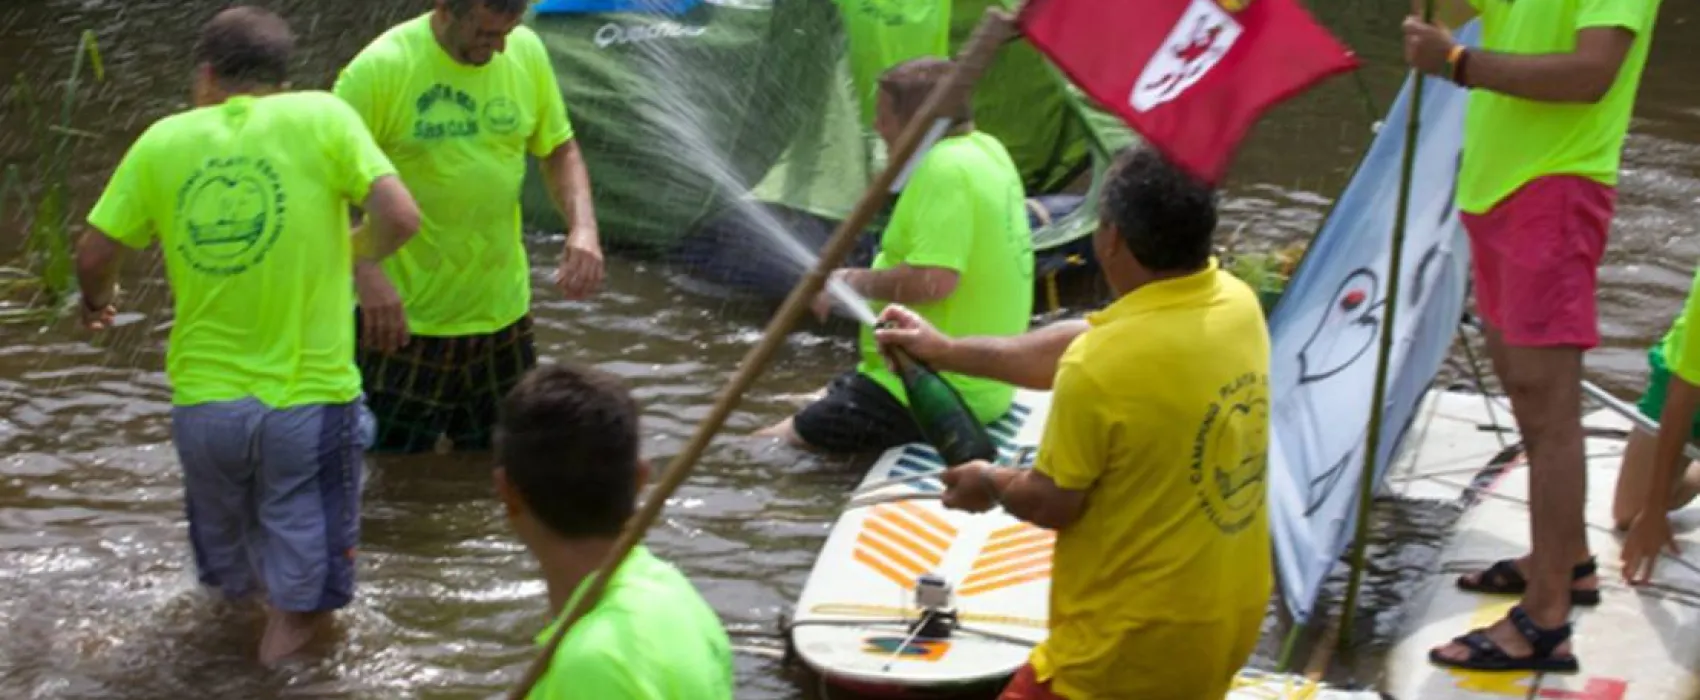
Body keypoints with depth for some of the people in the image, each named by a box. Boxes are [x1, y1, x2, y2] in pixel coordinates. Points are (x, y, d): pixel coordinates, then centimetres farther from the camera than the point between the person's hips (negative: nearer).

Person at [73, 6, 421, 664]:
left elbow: (94, 256, 2)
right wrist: (353, 251, 6)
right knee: (302, 599, 12)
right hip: (308, 398, -3)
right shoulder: (320, 116, -6)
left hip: (203, 402, 3)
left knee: (231, 571, 27)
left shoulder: (164, 141, 0)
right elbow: (400, 217, -15)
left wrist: (97, 300, 25)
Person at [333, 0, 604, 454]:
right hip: (403, 323, -5)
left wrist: (583, 226, -5)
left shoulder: (527, 52, 0)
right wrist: (368, 274, -26)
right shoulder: (381, 68, -15)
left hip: (502, 314, 5)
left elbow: (559, 148, 13)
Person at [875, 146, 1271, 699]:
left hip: (1135, 639, -8)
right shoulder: (1237, 303, -2)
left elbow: (1051, 503, -12)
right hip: (1231, 617, 8)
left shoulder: (1101, 368, -26)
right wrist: (949, 352, 16)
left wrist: (991, 485, 10)